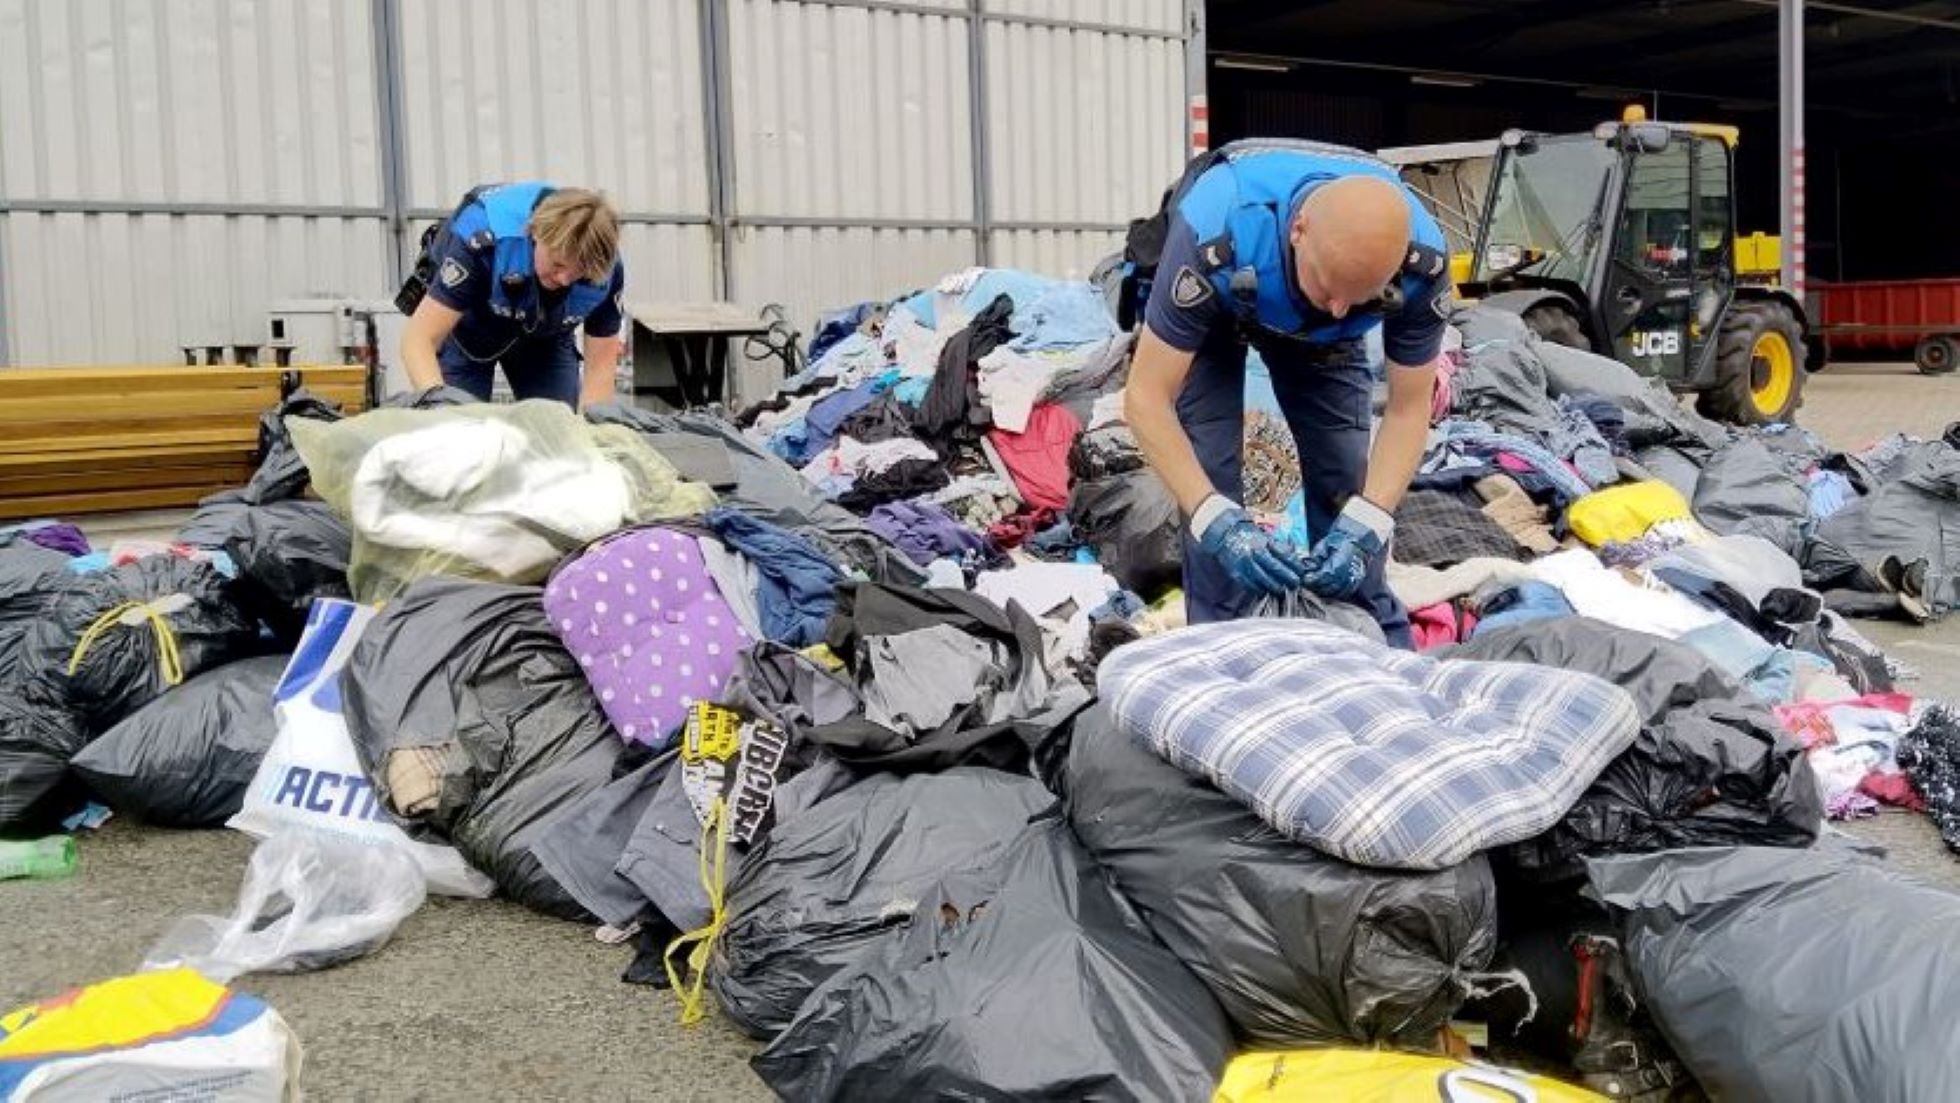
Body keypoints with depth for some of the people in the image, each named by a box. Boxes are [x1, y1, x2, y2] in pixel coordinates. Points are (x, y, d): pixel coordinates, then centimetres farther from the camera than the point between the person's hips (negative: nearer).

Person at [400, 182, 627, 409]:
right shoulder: (483, 239, -39)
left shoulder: (607, 269, -30)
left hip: (545, 337, 2)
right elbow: (419, 340, -38)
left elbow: (599, 368, -23)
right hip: (468, 329, -2)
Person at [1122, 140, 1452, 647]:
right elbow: (1147, 397, -38)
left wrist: (1366, 524, -37)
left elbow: (1409, 407, -22)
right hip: (1213, 311, -2)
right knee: (1213, 473, -16)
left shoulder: (1423, 260, -35)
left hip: (1316, 334, 2)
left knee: (1346, 473, -4)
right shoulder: (1214, 238, -45)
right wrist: (1216, 522, -48)